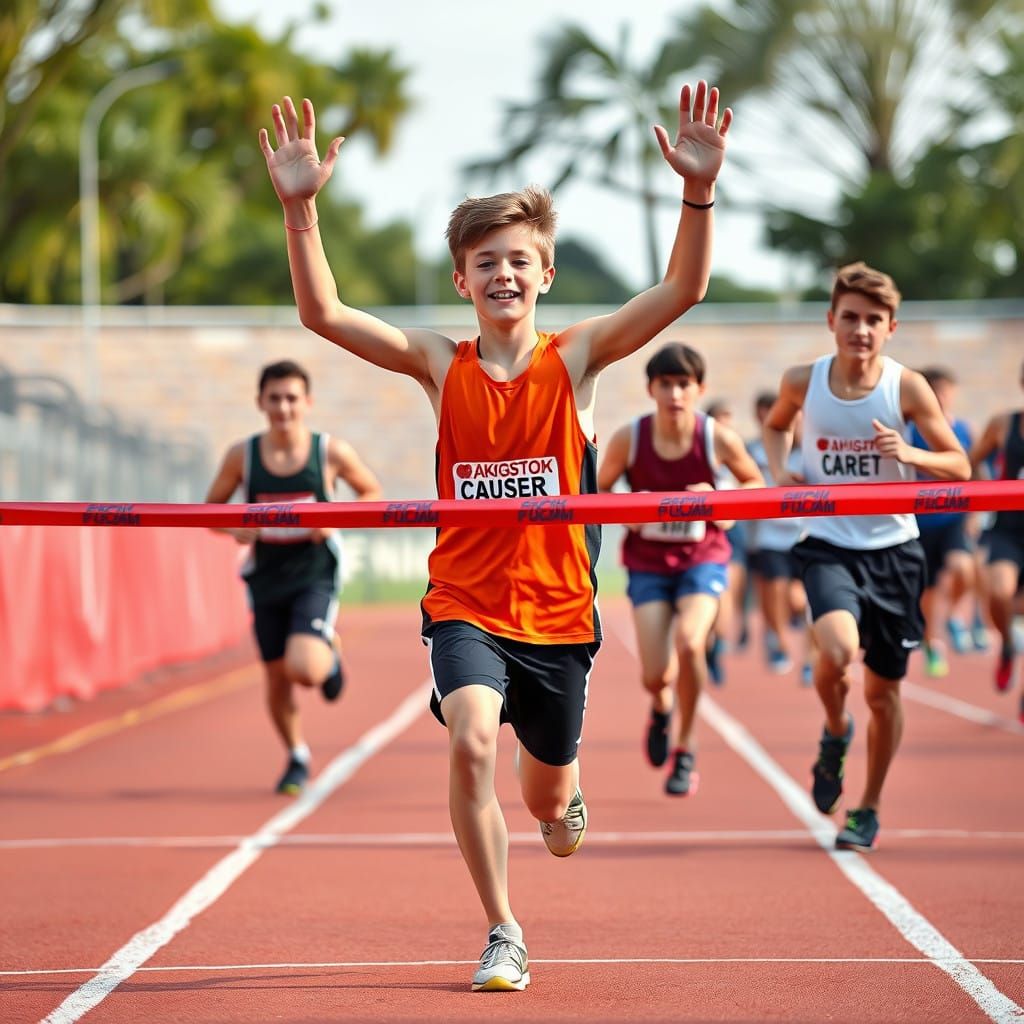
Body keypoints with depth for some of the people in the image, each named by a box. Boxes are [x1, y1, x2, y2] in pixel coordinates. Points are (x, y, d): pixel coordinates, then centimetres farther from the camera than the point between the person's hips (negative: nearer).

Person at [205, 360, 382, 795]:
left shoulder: (331, 452, -9)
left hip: (316, 577, -3)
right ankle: (297, 759, 35)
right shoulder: (242, 455, -5)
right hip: (266, 579, 3)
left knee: (303, 669, -23)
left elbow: (373, 493, 5)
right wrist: (233, 529, -17)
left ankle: (328, 656, 15)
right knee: (277, 681, 9)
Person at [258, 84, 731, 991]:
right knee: (471, 741, -27)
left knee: (547, 790, 16)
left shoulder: (575, 358, -3)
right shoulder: (440, 364, -2)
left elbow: (683, 291, -14)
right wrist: (301, 206, -22)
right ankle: (503, 935, -11)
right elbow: (323, 313, -10)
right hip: (465, 603, -1)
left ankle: (563, 794, 58)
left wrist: (700, 190, -28)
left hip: (558, 608, 1)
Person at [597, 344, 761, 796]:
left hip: (703, 558, -1)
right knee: (655, 676, -7)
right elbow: (598, 489, 4)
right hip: (648, 562, 1)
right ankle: (661, 707, 36)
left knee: (689, 643, -27)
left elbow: (754, 483, 4)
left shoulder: (719, 439, -14)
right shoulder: (628, 439, -14)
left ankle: (685, 749, -3)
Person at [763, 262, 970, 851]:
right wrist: (780, 470, 1)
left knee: (884, 689, 9)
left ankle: (870, 809, 30)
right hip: (829, 546, 0)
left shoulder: (907, 387, -8)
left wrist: (907, 454, -22)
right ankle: (836, 734, 6)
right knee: (837, 651, -28)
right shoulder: (803, 382, -4)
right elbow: (777, 424, 20)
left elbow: (960, 467, -3)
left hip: (893, 549, 1)